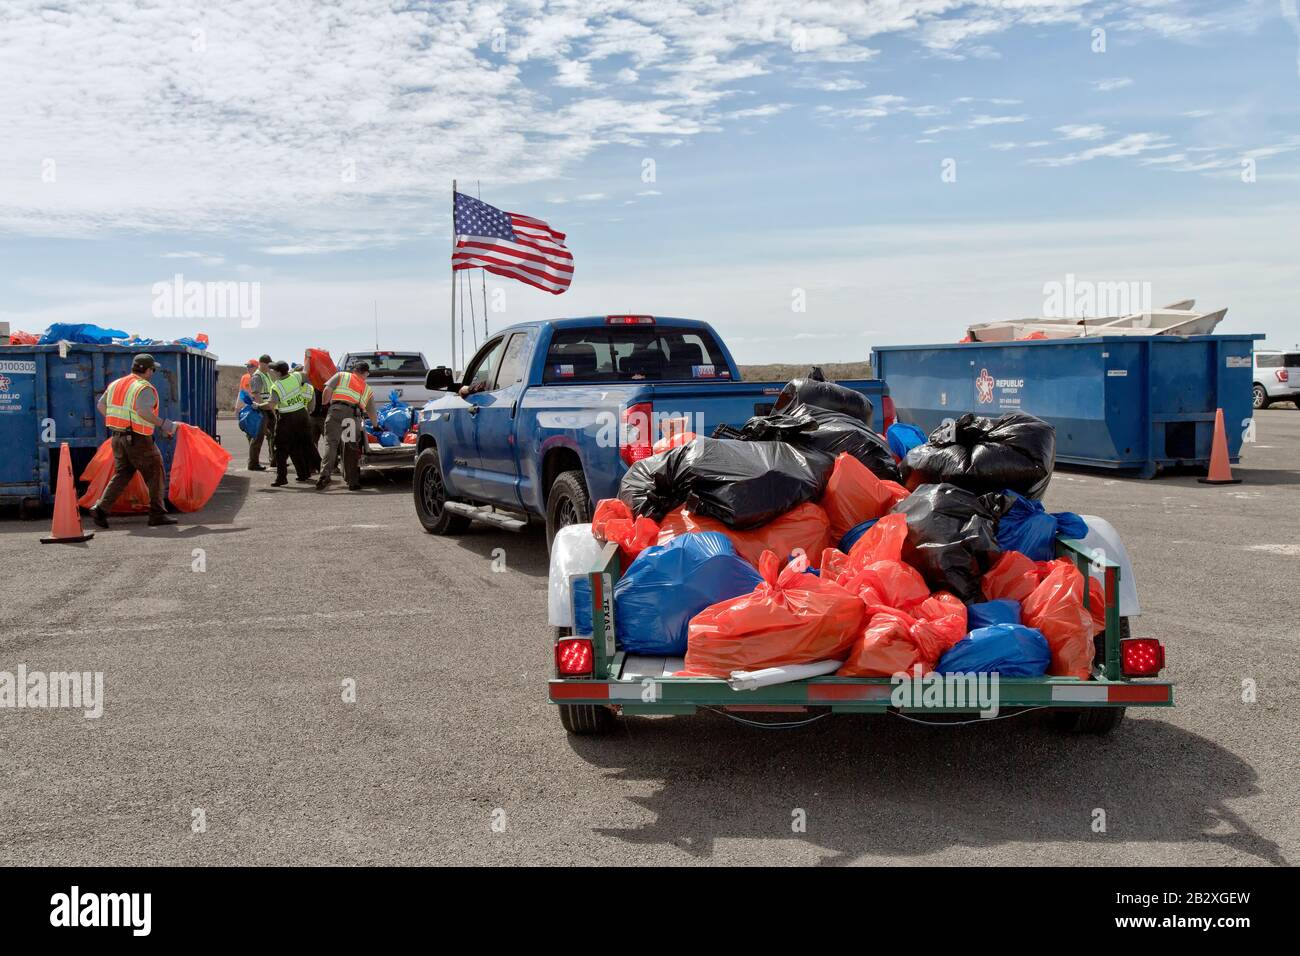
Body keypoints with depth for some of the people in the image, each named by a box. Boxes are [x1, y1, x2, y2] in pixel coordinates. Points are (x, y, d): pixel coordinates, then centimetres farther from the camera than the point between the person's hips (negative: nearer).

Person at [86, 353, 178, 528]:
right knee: (154, 474, 5)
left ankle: (100, 509, 0)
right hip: (138, 439, -7)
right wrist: (163, 424, -21)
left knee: (121, 474, 13)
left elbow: (101, 405, 16)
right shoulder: (145, 389, -14)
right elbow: (143, 411, -29)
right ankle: (157, 514, 6)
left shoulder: (116, 384, 11)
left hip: (118, 437, 7)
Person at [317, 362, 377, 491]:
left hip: (336, 410, -2)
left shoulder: (341, 376, 21)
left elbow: (327, 391, 6)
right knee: (351, 449, 9)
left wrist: (325, 405, 20)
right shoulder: (367, 390, 27)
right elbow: (372, 414, 31)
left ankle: (324, 474, -20)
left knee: (330, 443, -4)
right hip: (354, 415, 2)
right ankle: (352, 481, 10)